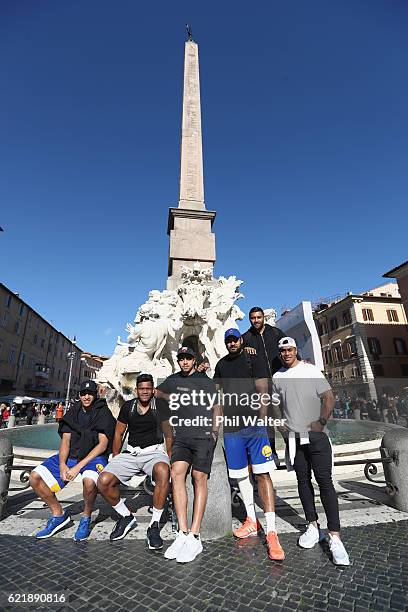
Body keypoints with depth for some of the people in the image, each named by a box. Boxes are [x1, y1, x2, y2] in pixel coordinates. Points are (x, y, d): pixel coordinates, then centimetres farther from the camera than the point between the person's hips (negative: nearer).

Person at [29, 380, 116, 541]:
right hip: (70, 455, 6)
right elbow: (65, 441, 4)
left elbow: (102, 445, -15)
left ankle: (86, 518, -4)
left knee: (89, 480, -36)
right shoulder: (73, 412, 7)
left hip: (94, 457, -6)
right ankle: (59, 514, 11)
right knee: (35, 477, -7)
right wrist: (62, 464, -13)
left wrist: (78, 466, -20)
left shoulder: (103, 413, -9)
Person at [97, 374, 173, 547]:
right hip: (131, 453, 4)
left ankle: (154, 525, -18)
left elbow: (169, 432, -2)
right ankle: (126, 517, 9)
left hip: (154, 451, -4)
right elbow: (118, 433, 15)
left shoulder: (160, 404, -2)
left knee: (163, 472, -37)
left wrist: (169, 456, -8)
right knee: (103, 482, -16)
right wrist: (115, 460, 12)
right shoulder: (128, 406, 8)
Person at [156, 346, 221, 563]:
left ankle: (194, 536, -3)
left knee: (199, 478, -8)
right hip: (182, 436, 2)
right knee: (176, 473, -14)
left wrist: (214, 432, 2)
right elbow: (155, 392, 31)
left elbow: (216, 407, 11)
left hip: (203, 436, -2)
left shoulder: (206, 381, 8)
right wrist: (172, 398, 19)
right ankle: (183, 534, -9)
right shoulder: (173, 380, 14)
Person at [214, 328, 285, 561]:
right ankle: (252, 521, 28)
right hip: (231, 427, 5)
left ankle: (271, 531, 2)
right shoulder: (221, 364, 15)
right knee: (241, 475, 12)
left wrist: (262, 420, -10)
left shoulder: (254, 358, 2)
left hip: (255, 425, -4)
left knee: (263, 474, -5)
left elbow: (262, 391, -4)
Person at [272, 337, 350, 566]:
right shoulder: (277, 377, 6)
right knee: (303, 481, 12)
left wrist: (321, 422, -14)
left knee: (325, 481, -5)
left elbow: (329, 398, -8)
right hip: (293, 437, 4)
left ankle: (335, 536, 2)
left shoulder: (311, 371, -5)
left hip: (316, 436, -4)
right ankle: (313, 526, 25)